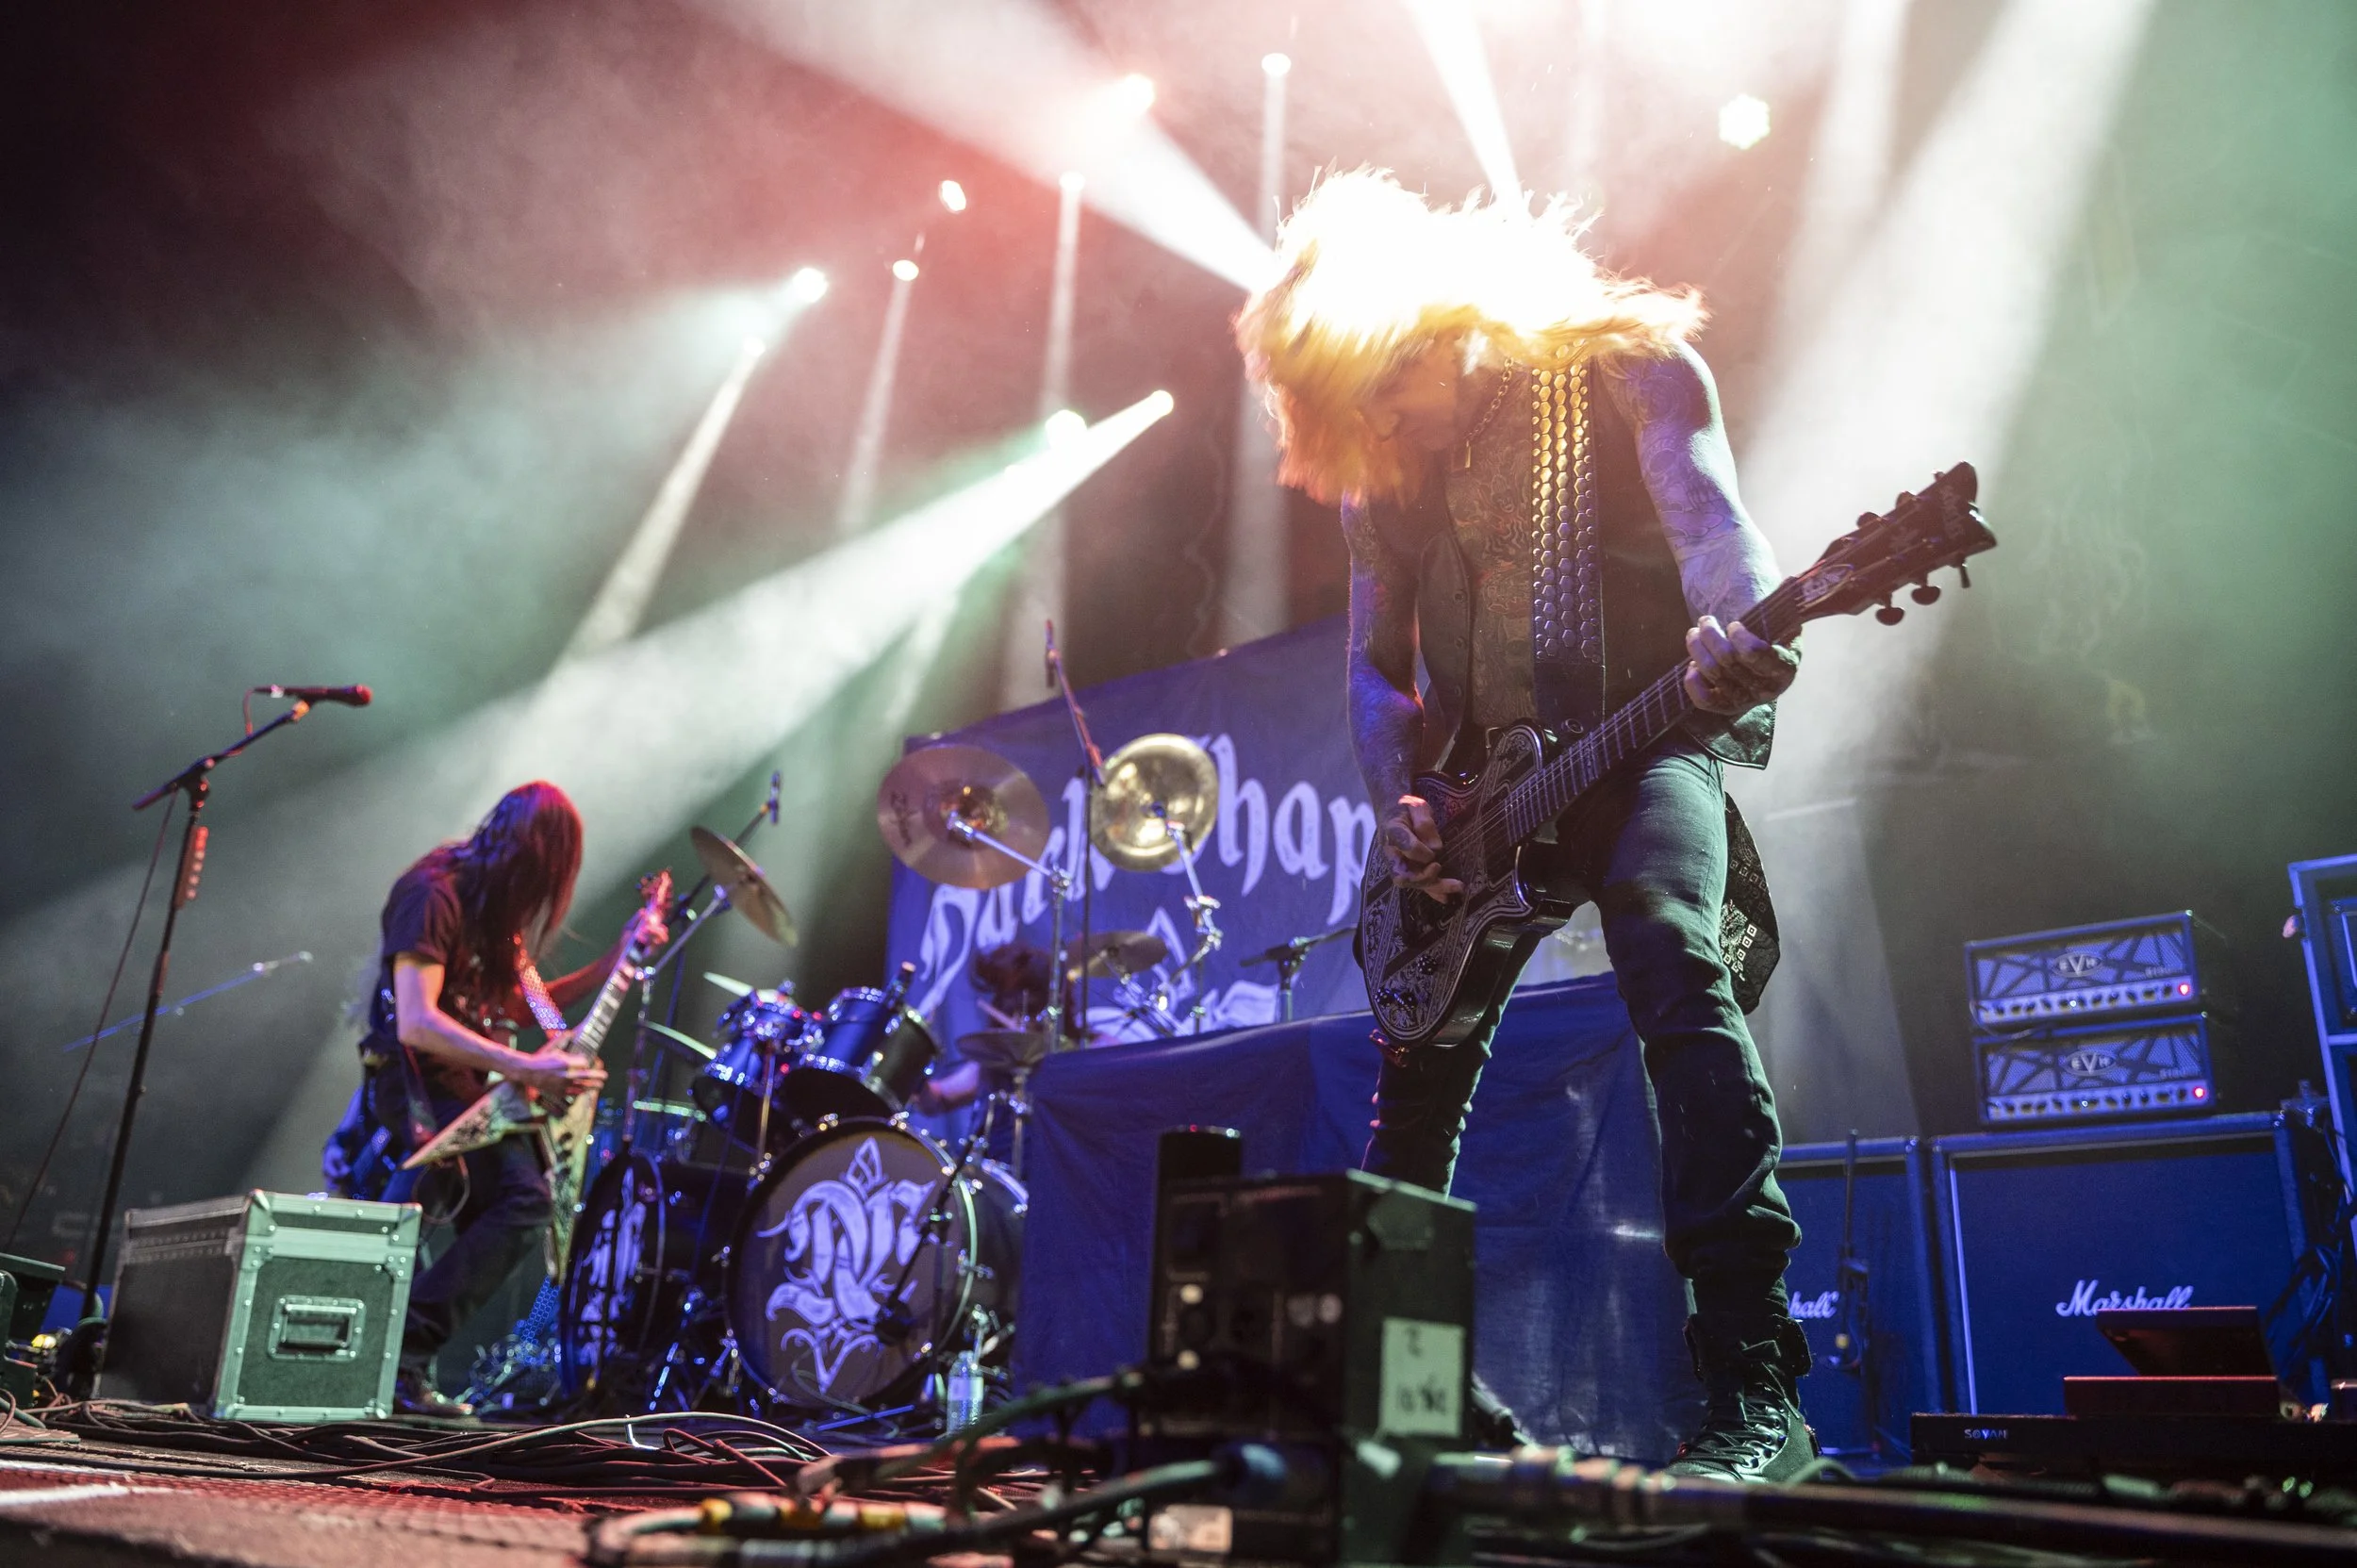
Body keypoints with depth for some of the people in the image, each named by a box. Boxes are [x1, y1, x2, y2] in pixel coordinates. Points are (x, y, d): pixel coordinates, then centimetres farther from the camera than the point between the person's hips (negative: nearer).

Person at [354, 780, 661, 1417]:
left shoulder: (497, 905, 13)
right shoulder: (436, 893, -14)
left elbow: (521, 1005, 19)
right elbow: (416, 1022, -23)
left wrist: (611, 965, 11)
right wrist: (524, 1068, -28)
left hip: (471, 1083, 9)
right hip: (416, 1079, -9)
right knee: (523, 1194, -23)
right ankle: (403, 1347, -19)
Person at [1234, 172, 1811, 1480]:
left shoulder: (1626, 365, -7)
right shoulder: (1372, 458, 6)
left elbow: (1707, 520, -24)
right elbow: (1376, 665, 8)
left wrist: (1733, 636, -47)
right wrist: (1399, 803, -11)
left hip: (1646, 737, -5)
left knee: (1671, 961, -31)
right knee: (1418, 1070, 6)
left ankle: (1755, 1389, -29)